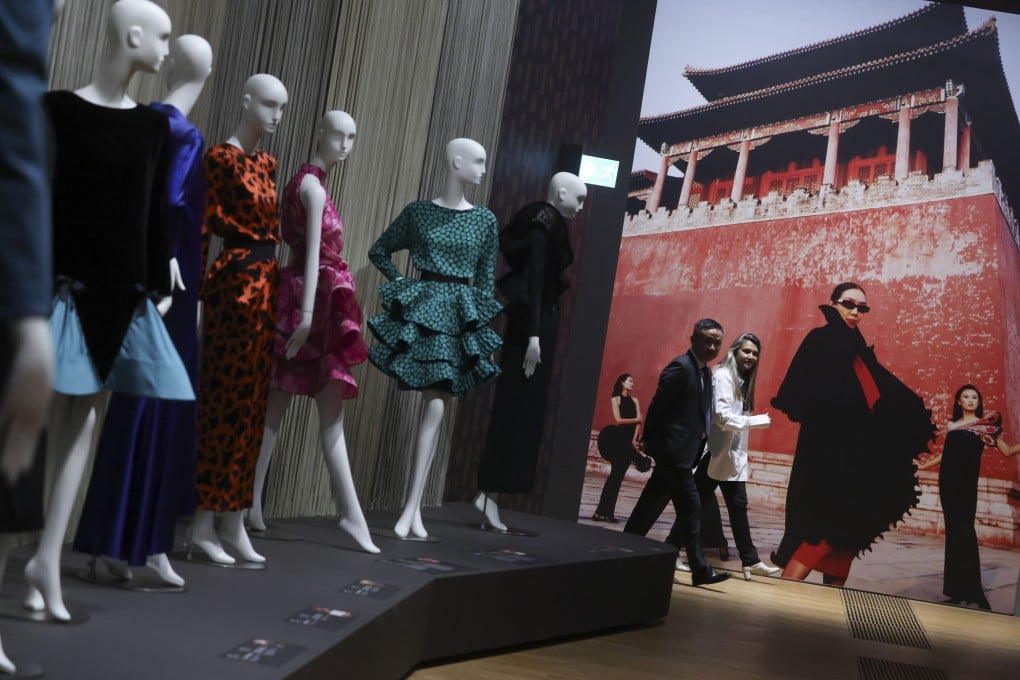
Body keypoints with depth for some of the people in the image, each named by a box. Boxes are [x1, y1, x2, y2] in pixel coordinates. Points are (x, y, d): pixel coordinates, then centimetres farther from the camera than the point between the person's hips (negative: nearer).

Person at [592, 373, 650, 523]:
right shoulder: (615, 399, 2)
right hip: (618, 439, -4)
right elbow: (618, 420, -8)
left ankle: (607, 512, 2)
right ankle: (602, 511, -6)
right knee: (615, 474, -9)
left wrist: (634, 439, -8)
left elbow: (639, 421, 5)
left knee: (619, 475, 1)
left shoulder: (634, 400, 15)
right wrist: (635, 420, -3)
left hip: (630, 440, 4)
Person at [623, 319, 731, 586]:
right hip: (674, 450, -9)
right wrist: (648, 441, -10)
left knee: (651, 505, 13)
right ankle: (700, 569, 0)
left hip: (684, 451, 9)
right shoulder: (680, 367, -14)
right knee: (691, 507, -6)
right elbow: (657, 406, -14)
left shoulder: (705, 372, 14)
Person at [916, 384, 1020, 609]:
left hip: (967, 481, -3)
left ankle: (971, 589, -9)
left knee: (964, 529, -10)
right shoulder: (951, 425, 16)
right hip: (948, 480, 3)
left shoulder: (987, 424, 8)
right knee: (954, 530, 3)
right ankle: (957, 588, 7)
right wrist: (923, 466, 24)